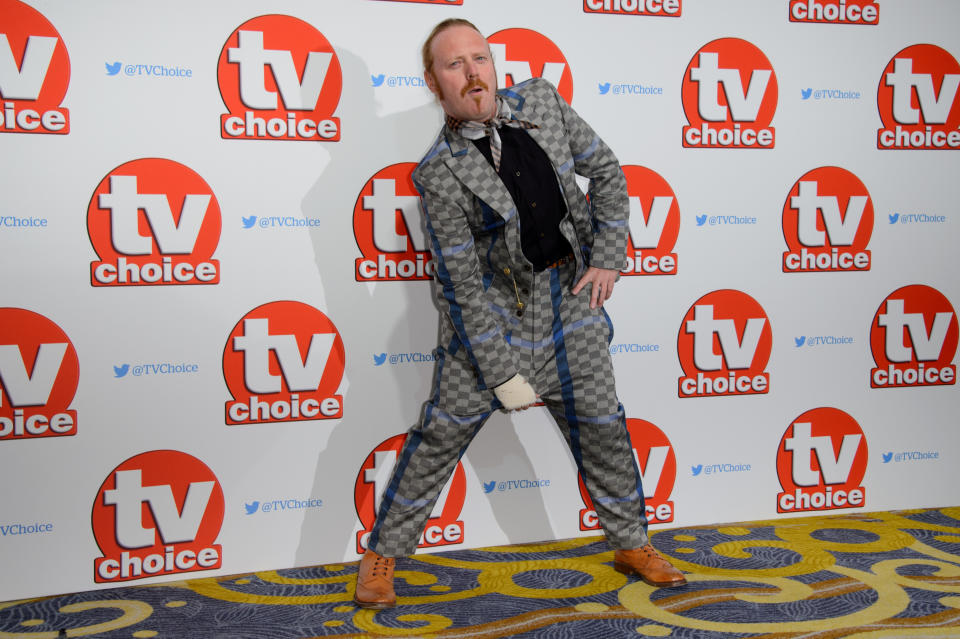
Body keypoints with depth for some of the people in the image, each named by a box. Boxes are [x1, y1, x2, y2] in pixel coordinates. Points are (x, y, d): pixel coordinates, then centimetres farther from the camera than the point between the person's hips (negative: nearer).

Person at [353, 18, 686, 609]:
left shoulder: (541, 100, -3)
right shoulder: (439, 173, -16)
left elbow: (607, 172, 8)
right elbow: (461, 283, -16)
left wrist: (608, 257, -1)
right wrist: (502, 372, -16)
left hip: (572, 294, 4)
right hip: (492, 302, -4)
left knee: (602, 426, 12)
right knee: (443, 429, -2)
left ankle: (633, 544, 32)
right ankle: (384, 553, 16)